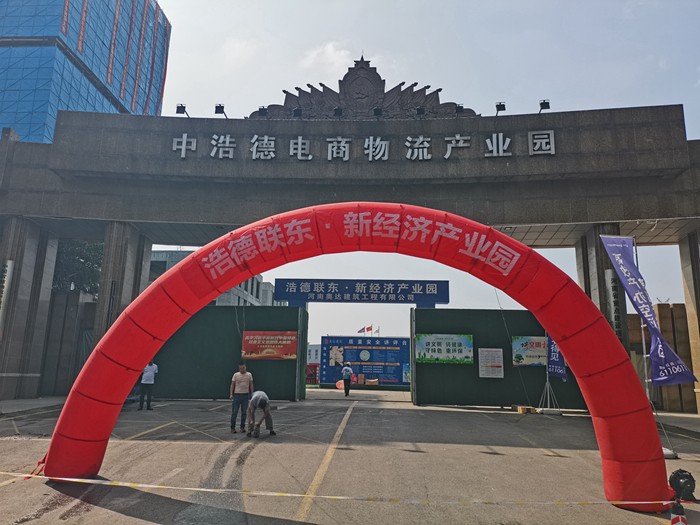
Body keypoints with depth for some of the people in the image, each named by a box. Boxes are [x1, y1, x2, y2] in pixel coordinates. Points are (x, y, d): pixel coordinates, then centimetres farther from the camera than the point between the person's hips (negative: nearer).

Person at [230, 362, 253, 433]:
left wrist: (252, 394, 2)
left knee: (244, 412, 7)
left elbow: (251, 385, 6)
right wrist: (231, 394, -8)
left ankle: (242, 427, 16)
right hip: (237, 394, -1)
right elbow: (232, 385, 1)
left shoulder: (249, 375, 2)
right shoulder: (235, 375, -1)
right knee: (234, 412, -1)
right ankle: (232, 427, 7)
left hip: (246, 395, 1)